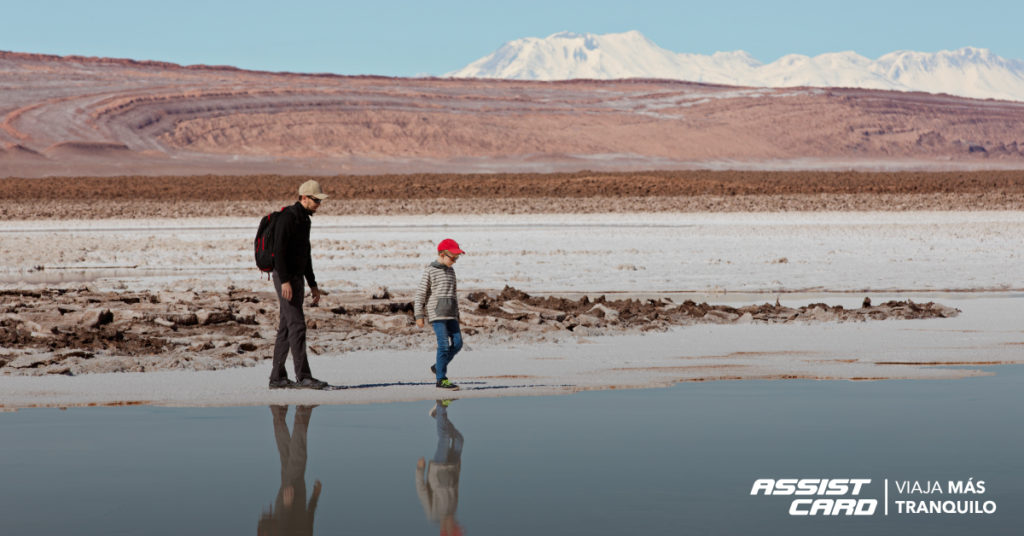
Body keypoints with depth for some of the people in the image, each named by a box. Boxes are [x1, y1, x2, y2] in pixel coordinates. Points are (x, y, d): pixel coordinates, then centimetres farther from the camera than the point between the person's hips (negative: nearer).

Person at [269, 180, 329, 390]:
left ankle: (277, 377, 11)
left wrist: (313, 285, 21)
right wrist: (285, 281, -27)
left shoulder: (305, 220, 17)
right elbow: (279, 250, -20)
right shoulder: (288, 217, -14)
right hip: (285, 278, -10)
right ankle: (303, 376, -15)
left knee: (286, 327, 9)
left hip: (296, 278, 10)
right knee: (297, 325, -13)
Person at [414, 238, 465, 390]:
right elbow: (421, 293, -4)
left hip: (450, 314, 7)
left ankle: (437, 367, 18)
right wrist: (419, 315, -8)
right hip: (436, 313, -7)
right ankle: (441, 379, -6)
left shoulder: (451, 271, 16)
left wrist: (456, 314, 24)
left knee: (457, 343, -1)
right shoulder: (430, 271, -4)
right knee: (444, 345, -11)